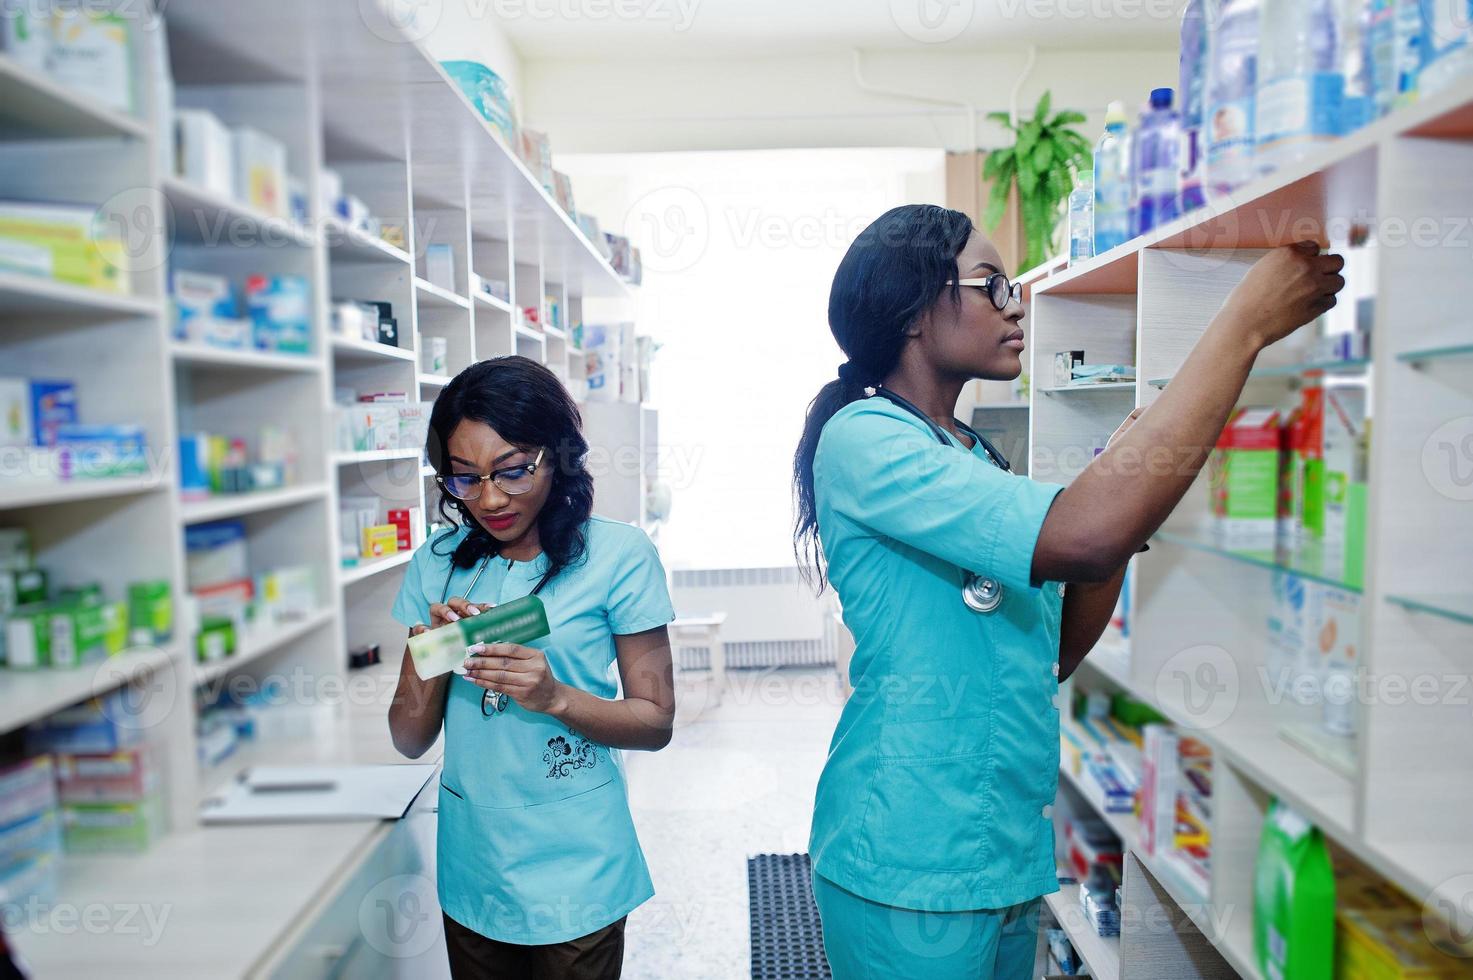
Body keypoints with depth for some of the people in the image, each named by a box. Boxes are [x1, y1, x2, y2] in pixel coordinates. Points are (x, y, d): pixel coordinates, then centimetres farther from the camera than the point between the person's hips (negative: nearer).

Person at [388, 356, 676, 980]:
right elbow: (410, 741, 2)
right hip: (471, 868, 4)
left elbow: (655, 722, -9)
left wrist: (555, 696, -25)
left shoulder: (618, 554, -13)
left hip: (574, 875, -3)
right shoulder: (438, 563, -1)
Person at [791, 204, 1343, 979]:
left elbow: (1055, 653, 9)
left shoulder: (971, 456, 11)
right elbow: (1083, 538, -31)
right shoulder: (861, 439, -17)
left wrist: (1127, 482, -2)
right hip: (910, 869, -8)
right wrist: (1247, 324, -23)